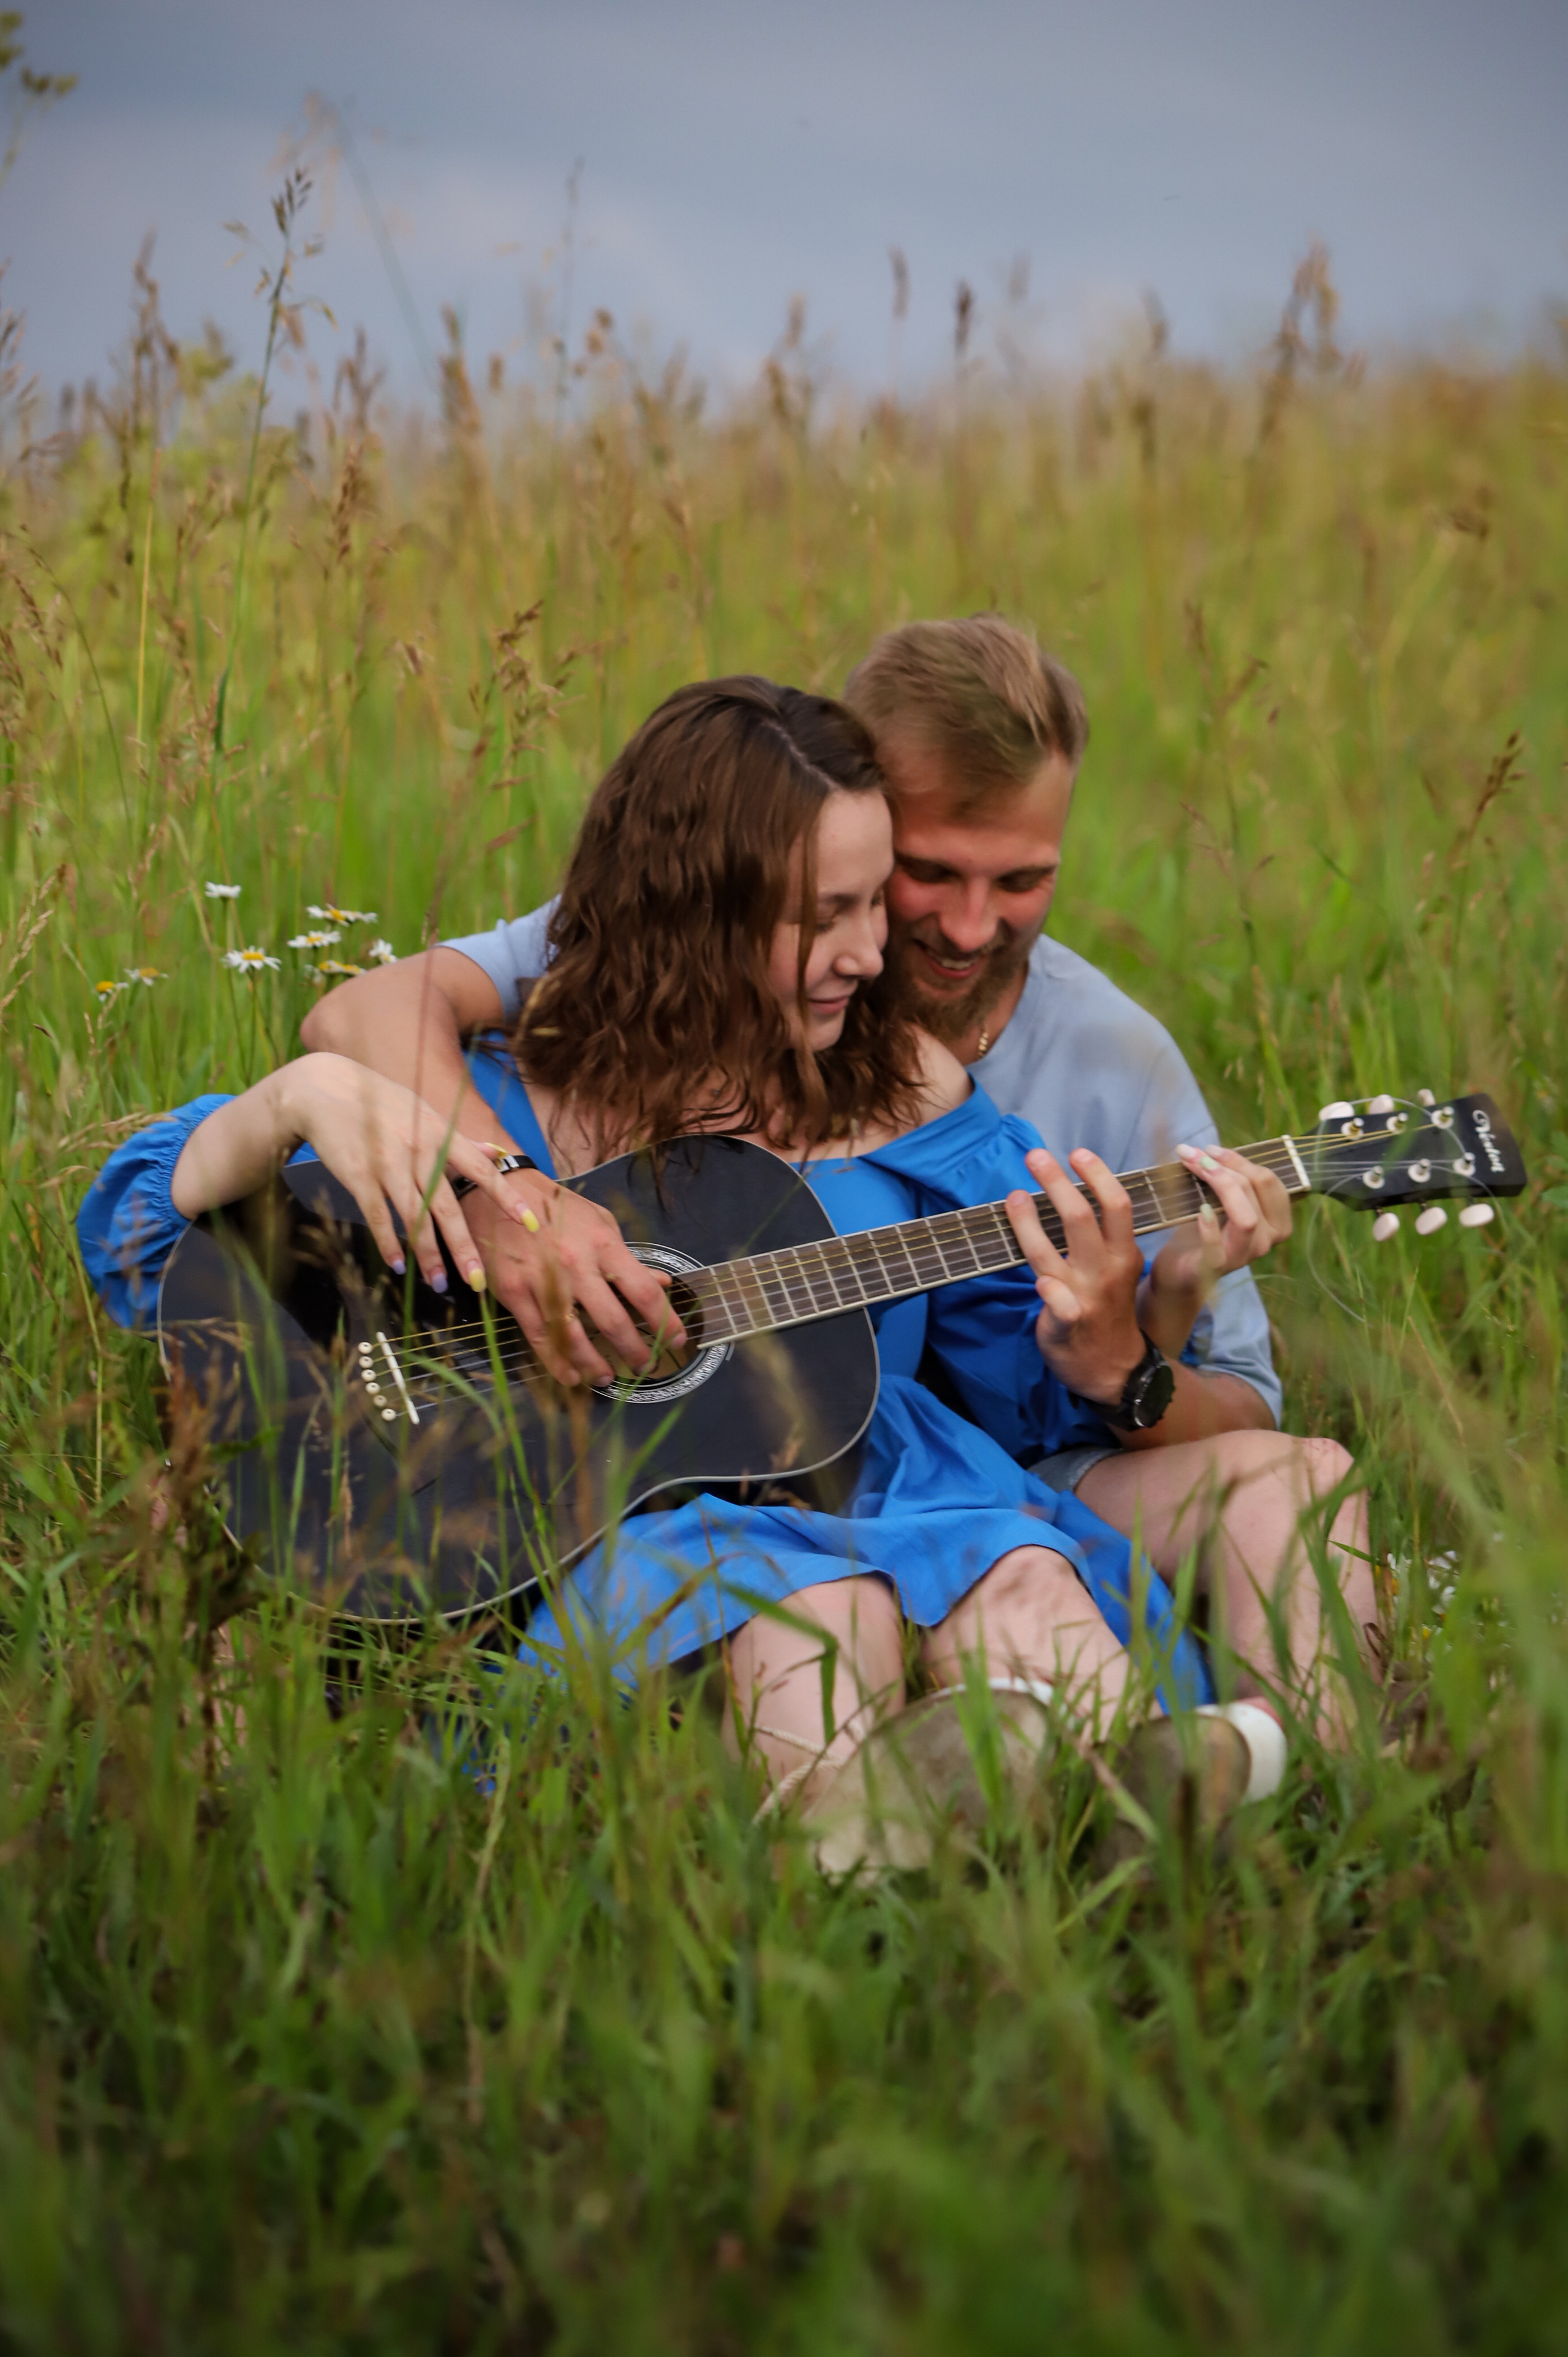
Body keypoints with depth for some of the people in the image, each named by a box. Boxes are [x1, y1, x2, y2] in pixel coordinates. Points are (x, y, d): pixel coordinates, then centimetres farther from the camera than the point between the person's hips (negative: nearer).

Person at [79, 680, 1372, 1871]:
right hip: (623, 1537, -2)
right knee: (814, 1602, -37)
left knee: (1016, 1577, -33)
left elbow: (1036, 1386, 20)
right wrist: (297, 1099, -17)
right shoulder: (505, 1108, 8)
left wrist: (1146, 1317, -4)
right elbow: (140, 1233, 4)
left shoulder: (906, 1089, 18)